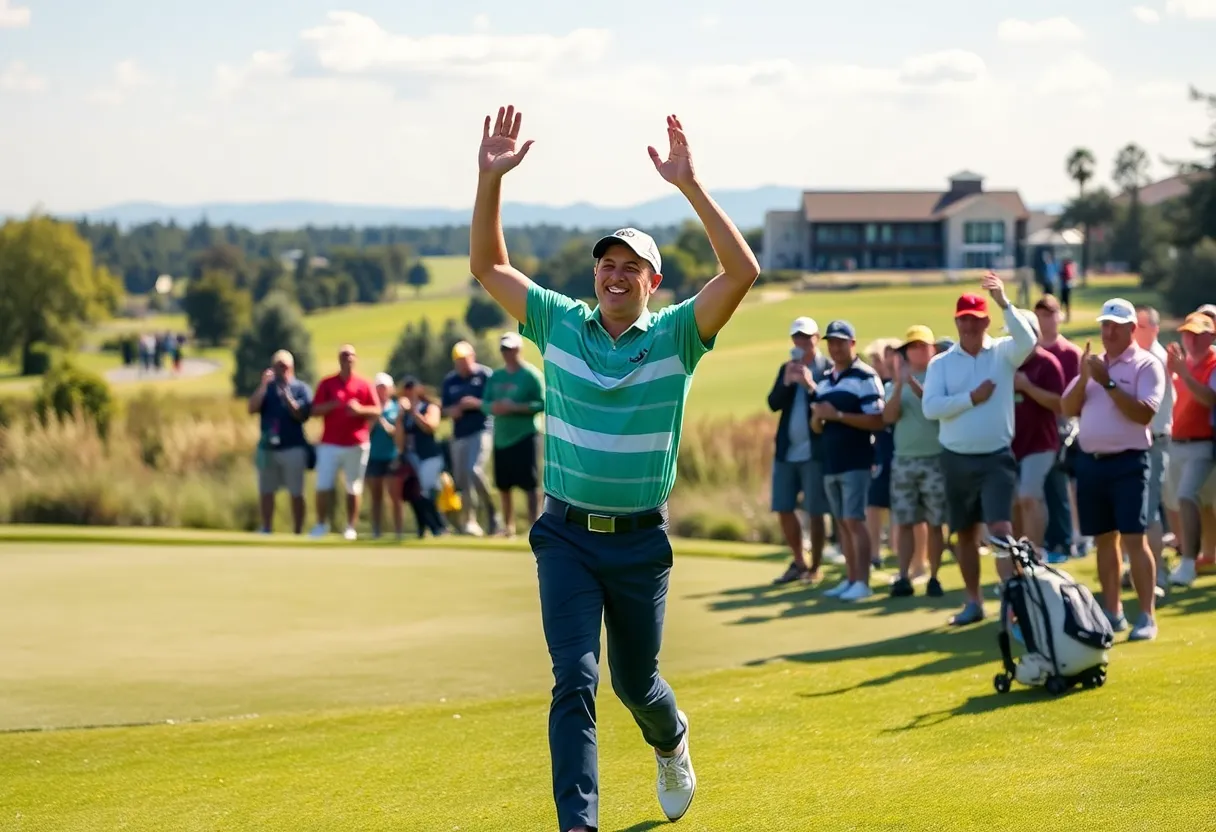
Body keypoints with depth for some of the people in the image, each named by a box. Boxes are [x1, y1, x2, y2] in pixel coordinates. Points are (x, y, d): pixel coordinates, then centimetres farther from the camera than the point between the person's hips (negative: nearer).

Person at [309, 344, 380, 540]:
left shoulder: (364, 384, 7)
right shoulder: (326, 384, 7)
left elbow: (377, 411, 3)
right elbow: (315, 410, 0)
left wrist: (360, 409, -16)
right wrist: (334, 404, -18)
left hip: (357, 445, 0)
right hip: (329, 443, 0)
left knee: (353, 488, 2)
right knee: (323, 486, -6)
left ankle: (351, 527, 7)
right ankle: (321, 524, 5)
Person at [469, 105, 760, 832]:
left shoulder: (676, 335, -6)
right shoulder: (560, 323, 1)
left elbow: (743, 272, -20)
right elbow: (488, 265, 2)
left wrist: (690, 185, -28)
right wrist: (491, 180, -12)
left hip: (641, 539, 0)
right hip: (567, 533, 1)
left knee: (635, 680, 16)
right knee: (575, 679, -12)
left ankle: (672, 744, 50)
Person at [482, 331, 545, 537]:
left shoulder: (531, 375, -5)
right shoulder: (496, 376, 13)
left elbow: (542, 404, -11)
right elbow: (485, 404, 13)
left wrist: (515, 407, -19)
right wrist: (494, 407, -10)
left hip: (524, 437, -7)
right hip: (500, 438, 7)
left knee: (530, 485, -9)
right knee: (503, 486, 11)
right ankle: (508, 527, 21)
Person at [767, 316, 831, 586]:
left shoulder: (828, 369, -5)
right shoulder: (787, 369, 12)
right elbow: (773, 404, 1)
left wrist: (811, 386, -25)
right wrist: (787, 381, -14)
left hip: (814, 451, -6)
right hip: (786, 450, 6)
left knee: (815, 512, -1)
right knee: (784, 510, 10)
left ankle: (815, 568, 9)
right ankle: (799, 563, 24)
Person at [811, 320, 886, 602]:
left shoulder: (865, 377, -8)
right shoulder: (824, 381, 16)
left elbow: (877, 421, -15)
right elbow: (816, 427, 19)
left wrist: (838, 415, -20)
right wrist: (818, 416, -5)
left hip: (856, 462, -8)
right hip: (830, 462, 8)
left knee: (854, 521, -11)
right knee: (841, 523, 10)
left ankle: (862, 582, -10)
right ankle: (850, 579, 15)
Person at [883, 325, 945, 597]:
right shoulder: (897, 382, 9)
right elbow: (889, 417, -3)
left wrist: (913, 383, -21)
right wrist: (899, 385, -15)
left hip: (935, 458, -3)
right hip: (903, 459, 3)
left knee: (934, 523, 1)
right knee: (904, 521, 1)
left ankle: (934, 578, 6)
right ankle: (903, 577, 0)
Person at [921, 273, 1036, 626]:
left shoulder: (1003, 353, -2)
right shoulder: (941, 363, 2)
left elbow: (1027, 340, -25)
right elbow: (930, 407, -11)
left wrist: (1004, 302, -34)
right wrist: (971, 398, -17)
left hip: (997, 458, -3)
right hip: (956, 460, 3)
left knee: (1001, 529, -13)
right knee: (965, 534, 13)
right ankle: (974, 602, 26)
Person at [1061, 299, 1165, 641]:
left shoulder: (1146, 365, -4)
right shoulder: (1093, 364, 15)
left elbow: (1144, 413, -17)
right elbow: (1068, 409, 9)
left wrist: (1108, 383, -18)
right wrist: (1084, 378, -6)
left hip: (1127, 462, -6)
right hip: (1090, 461, 6)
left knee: (1134, 539, -10)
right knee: (1104, 540, 10)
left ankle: (1147, 616, -9)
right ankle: (1113, 613, 17)